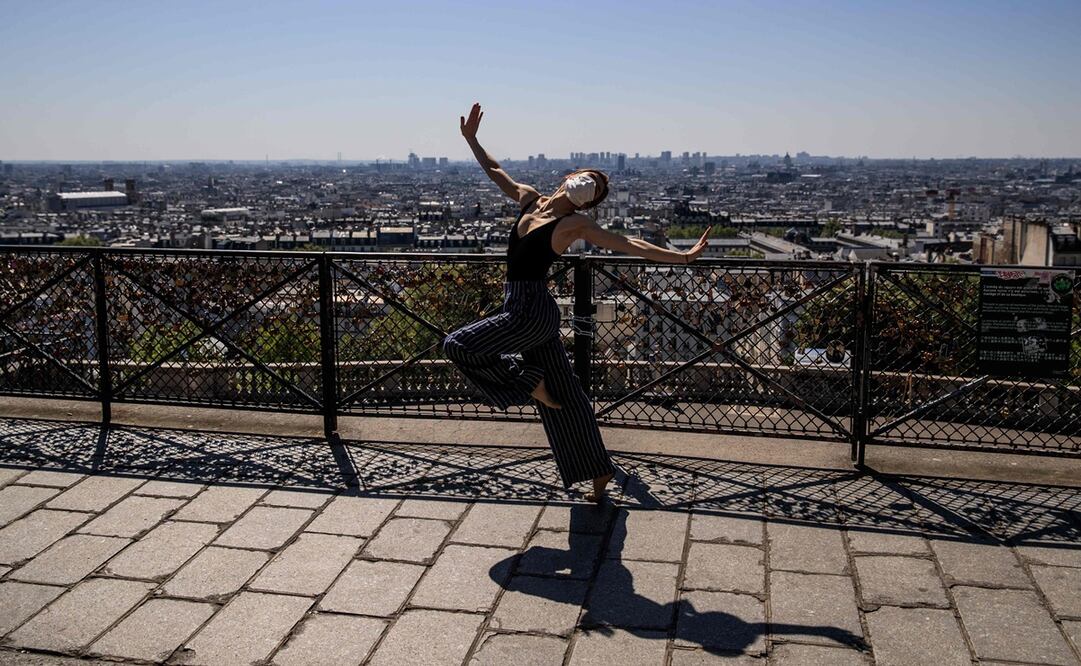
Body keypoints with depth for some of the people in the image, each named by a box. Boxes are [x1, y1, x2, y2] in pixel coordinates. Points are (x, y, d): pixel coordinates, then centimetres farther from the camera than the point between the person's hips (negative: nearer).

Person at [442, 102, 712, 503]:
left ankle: (530, 384, 0)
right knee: (564, 396, 11)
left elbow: (629, 245, -12)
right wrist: (471, 139, 24)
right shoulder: (530, 200, 9)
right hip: (521, 310, 7)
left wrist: (682, 257, -18)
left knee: (458, 345, -14)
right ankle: (599, 472, 20)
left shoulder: (575, 224, -8)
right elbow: (496, 173, 24)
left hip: (533, 313, -7)